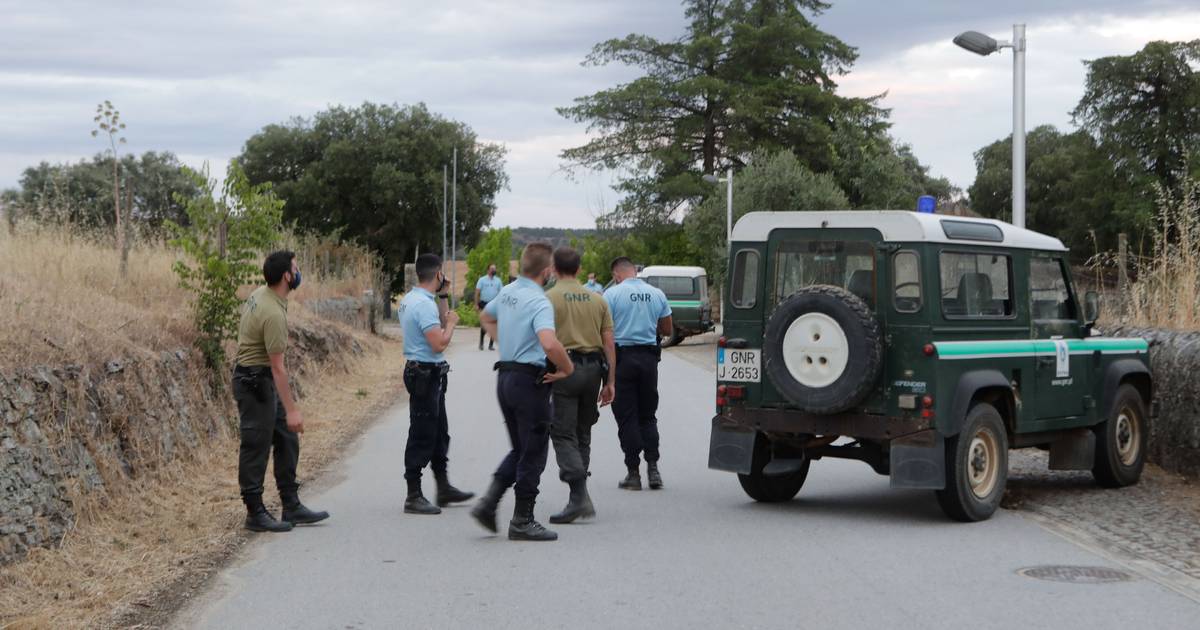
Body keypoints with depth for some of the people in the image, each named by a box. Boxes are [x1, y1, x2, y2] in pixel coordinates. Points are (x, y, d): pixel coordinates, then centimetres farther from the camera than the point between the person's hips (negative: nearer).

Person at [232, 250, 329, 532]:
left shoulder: (261, 295, 6)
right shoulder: (273, 314, -25)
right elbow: (278, 366, -25)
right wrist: (292, 410, -24)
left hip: (265, 381, 10)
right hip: (254, 382, -10)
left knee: (287, 441, 13)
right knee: (256, 447, -1)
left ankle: (292, 507, 19)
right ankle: (255, 514, 8)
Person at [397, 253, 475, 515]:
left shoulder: (409, 299, 11)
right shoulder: (424, 304, -21)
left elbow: (437, 326, 22)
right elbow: (439, 344, -26)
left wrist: (442, 298, 15)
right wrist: (452, 321, -10)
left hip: (427, 374, 11)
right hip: (426, 374, -11)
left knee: (439, 433, 19)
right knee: (422, 436, -5)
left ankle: (444, 488, 29)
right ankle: (414, 497, 0)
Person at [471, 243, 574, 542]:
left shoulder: (507, 292, 8)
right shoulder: (539, 301, -19)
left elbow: (486, 317, 29)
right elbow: (549, 344, -34)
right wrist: (567, 368, -18)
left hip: (505, 377, 8)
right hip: (530, 380, -8)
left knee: (520, 450, 19)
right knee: (533, 453, 2)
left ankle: (488, 502, 8)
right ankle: (522, 520, 6)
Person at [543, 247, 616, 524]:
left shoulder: (549, 298, -3)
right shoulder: (597, 300, 11)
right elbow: (609, 344, 9)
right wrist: (610, 381, 11)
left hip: (563, 369, -5)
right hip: (593, 369, 5)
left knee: (563, 434, -4)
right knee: (582, 433, 16)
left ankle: (580, 496, -17)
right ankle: (578, 496, 19)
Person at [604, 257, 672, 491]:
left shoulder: (612, 294, -6)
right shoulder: (657, 294, 6)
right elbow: (666, 329, 14)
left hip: (622, 357, -3)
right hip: (649, 357, 4)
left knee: (627, 418, 2)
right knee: (648, 416, 13)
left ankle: (633, 472, 1)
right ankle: (653, 468, 1)